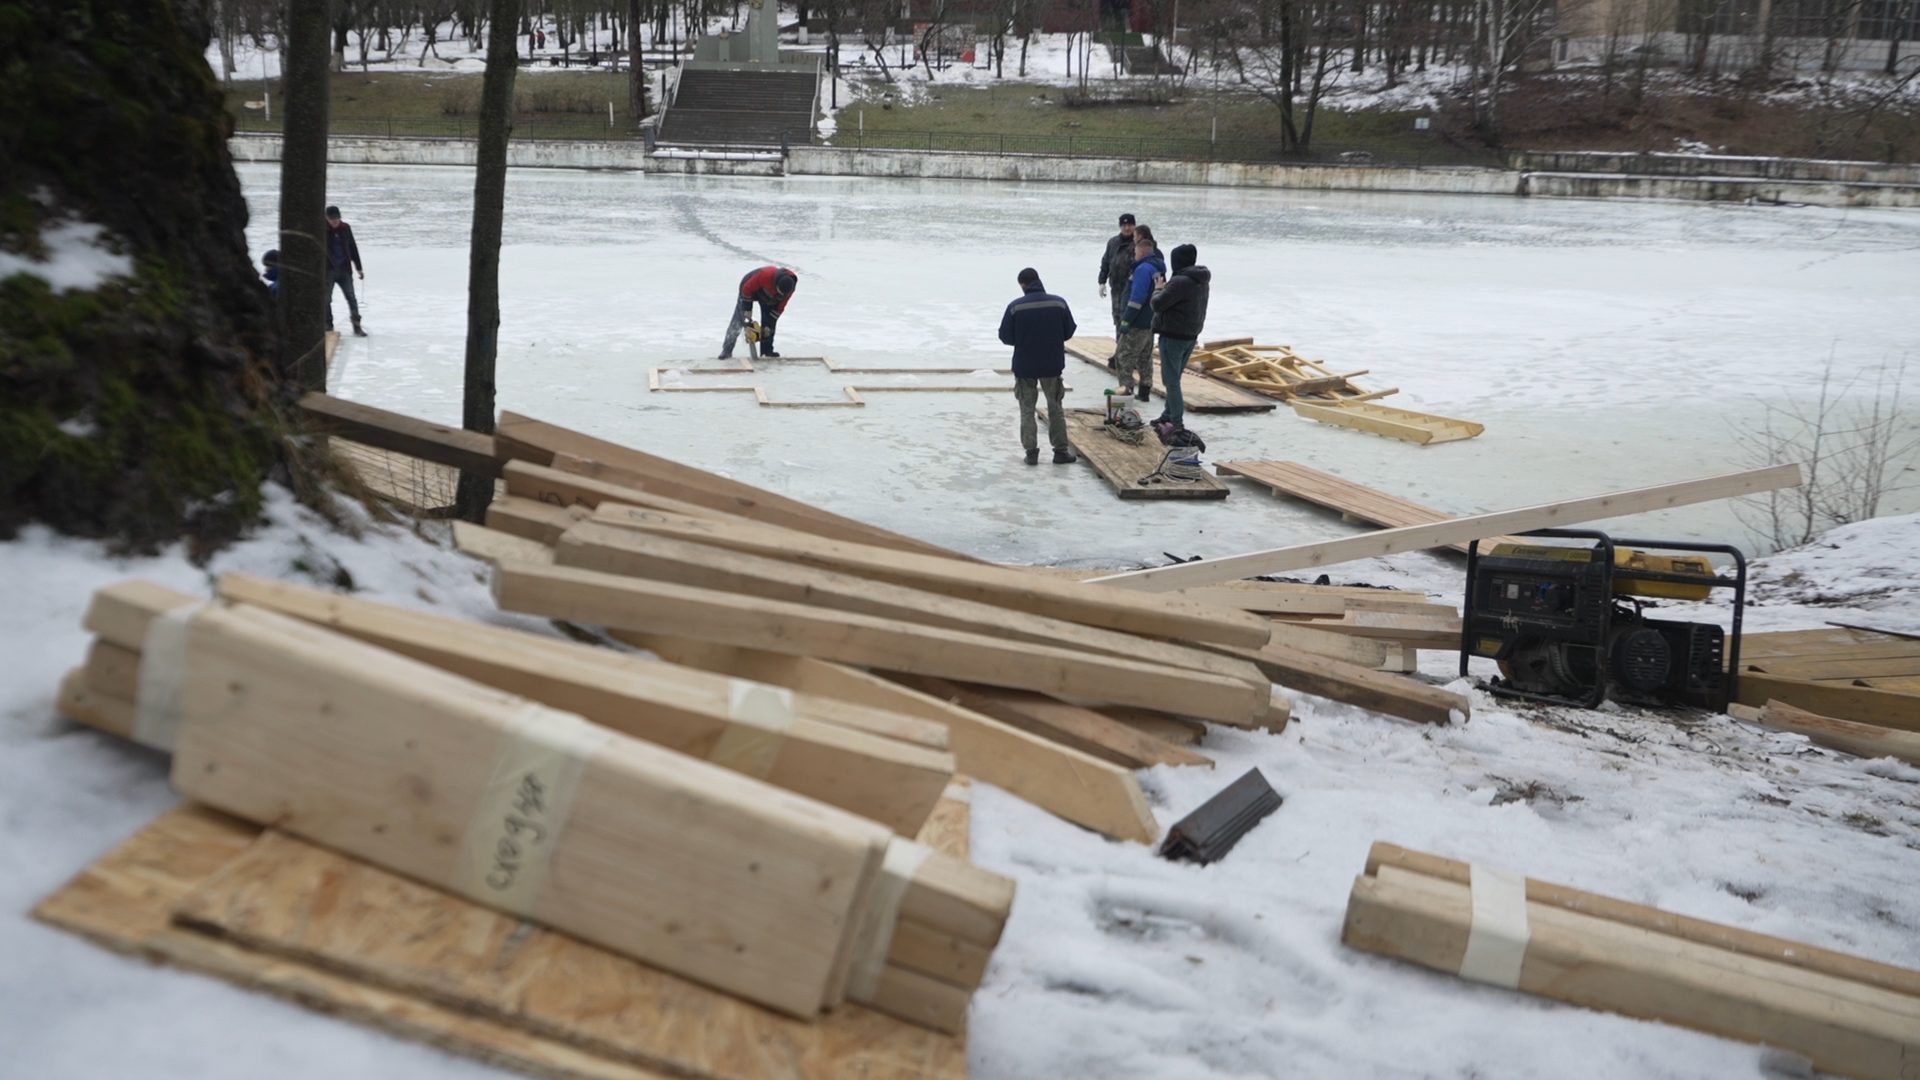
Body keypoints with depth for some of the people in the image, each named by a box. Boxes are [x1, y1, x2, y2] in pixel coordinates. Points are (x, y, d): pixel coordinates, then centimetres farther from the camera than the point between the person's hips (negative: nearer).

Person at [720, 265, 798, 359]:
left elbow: (779, 306, -15)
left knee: (769, 321, -4)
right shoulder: (765, 275, -44)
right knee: (738, 321, -8)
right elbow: (747, 288, -30)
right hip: (749, 290, -4)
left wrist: (769, 325, -14)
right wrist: (747, 309, -23)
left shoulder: (789, 288, -28)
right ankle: (726, 351, -8)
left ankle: (767, 351, 4)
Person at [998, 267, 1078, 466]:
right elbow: (1069, 332, 1)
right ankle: (1061, 451, 17)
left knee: (1027, 410, 12)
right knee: (1056, 408, 15)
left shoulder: (1015, 307, -14)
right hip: (1052, 365, 2)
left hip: (1024, 366, -2)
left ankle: (1031, 452, 9)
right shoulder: (1059, 303, -8)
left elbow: (1005, 337, -7)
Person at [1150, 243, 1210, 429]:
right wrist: (1165, 289, 1)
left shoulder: (1181, 282, -23)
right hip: (1191, 335, 9)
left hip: (1173, 336, -9)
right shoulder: (1202, 281, 9)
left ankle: (1177, 423, -5)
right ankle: (1169, 415, 28)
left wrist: (1158, 290, -3)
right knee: (1174, 378, 20)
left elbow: (1158, 304, -22)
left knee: (1171, 380, -4)